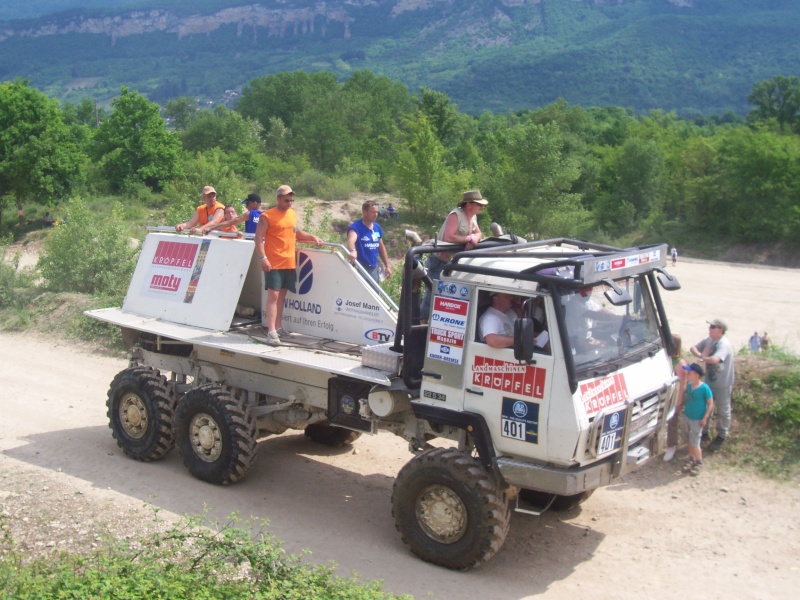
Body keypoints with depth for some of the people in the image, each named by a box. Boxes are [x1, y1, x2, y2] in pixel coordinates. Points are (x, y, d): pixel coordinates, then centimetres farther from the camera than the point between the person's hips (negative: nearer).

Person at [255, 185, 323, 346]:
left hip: (289, 263, 7)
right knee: (273, 295, -10)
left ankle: (278, 327, 23)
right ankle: (271, 332, -12)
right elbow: (259, 238, -11)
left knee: (282, 295, 13)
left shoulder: (293, 214, 14)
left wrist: (312, 237, 15)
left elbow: (297, 232, 29)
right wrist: (263, 258, -21)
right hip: (274, 264, -7)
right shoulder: (267, 216, -7)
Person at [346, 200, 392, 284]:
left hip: (374, 269, 7)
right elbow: (351, 241, -36)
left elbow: (381, 248, 19)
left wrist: (387, 266, 16)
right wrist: (353, 251, -58)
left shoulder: (377, 227, 9)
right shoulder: (356, 227, -15)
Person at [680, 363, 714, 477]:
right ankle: (691, 460, 32)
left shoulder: (704, 388, -20)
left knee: (695, 443, 1)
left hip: (697, 420, -6)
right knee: (690, 441, 17)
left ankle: (698, 463, 19)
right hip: (687, 417, 6)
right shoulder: (689, 385, -2)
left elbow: (710, 404, -14)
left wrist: (705, 418, -15)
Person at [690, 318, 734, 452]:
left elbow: (715, 359, -42)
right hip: (709, 381, 8)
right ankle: (704, 433, 33)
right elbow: (693, 348, 5)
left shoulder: (724, 344, -27)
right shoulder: (709, 340, -1)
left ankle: (721, 436, 26)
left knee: (723, 411, 10)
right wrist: (700, 355, -16)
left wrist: (704, 358, -21)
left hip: (722, 384, -8)